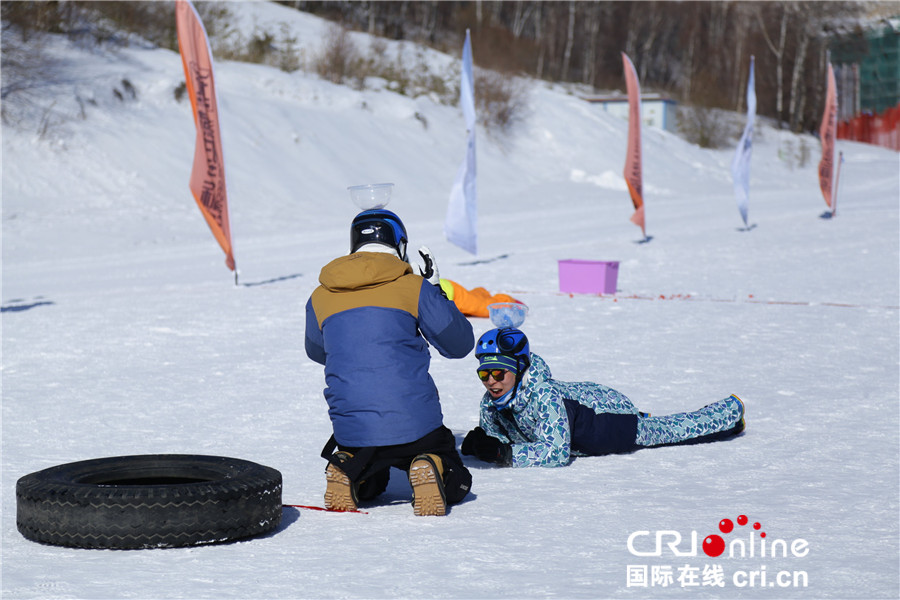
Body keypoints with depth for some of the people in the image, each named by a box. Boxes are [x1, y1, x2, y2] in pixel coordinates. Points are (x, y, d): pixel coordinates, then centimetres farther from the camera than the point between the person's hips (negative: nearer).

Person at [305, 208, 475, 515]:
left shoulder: (320, 298, 7)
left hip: (352, 432, 3)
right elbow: (459, 344, 7)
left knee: (368, 486, 33)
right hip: (415, 426, -3)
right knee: (455, 484, 21)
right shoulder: (414, 287, -1)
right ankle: (432, 472, -13)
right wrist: (435, 291, 17)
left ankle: (348, 471, 0)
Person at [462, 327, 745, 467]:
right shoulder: (490, 403, -20)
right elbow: (494, 434, -3)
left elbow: (557, 451, -42)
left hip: (608, 412, -5)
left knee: (673, 429, 19)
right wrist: (479, 443, -26)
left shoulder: (543, 396, -41)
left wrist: (506, 453, -48)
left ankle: (731, 412, 43)